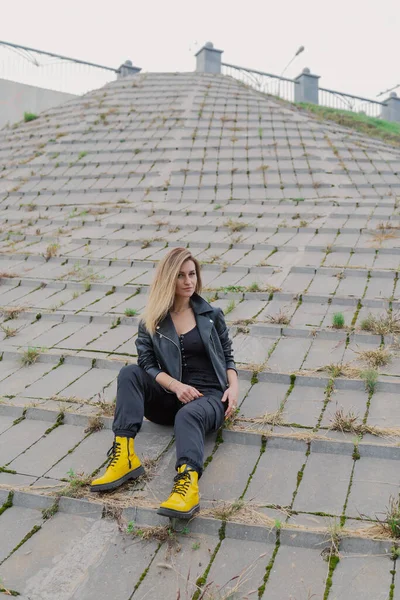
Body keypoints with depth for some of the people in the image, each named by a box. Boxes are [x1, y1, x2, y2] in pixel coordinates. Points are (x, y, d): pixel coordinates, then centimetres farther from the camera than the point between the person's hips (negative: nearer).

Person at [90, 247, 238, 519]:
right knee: (129, 373, -23)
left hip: (210, 395, -2)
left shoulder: (212, 315, 9)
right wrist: (176, 386, -19)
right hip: (171, 396, 2)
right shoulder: (152, 321, 7)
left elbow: (228, 356, 13)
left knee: (187, 415, -37)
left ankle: (188, 483, -65)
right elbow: (147, 363, -2)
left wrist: (234, 387, -6)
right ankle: (125, 455, -36)